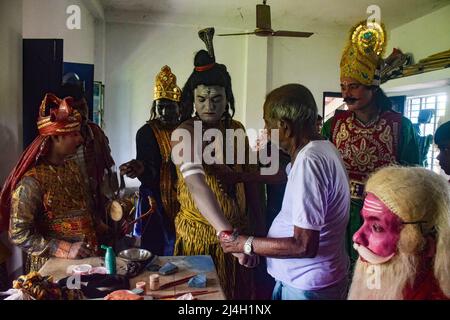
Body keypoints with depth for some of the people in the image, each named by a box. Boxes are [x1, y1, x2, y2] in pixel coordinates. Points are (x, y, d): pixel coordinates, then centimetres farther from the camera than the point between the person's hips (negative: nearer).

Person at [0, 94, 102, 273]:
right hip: (53, 266, -7)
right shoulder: (32, 180, -19)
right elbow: (19, 235, -20)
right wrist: (65, 250, -23)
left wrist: (100, 233, 5)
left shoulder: (72, 167, 4)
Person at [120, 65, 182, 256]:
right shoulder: (147, 132, -8)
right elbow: (149, 176, -19)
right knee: (156, 251, 0)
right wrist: (141, 169, -39)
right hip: (157, 205, -3)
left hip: (182, 203, 4)